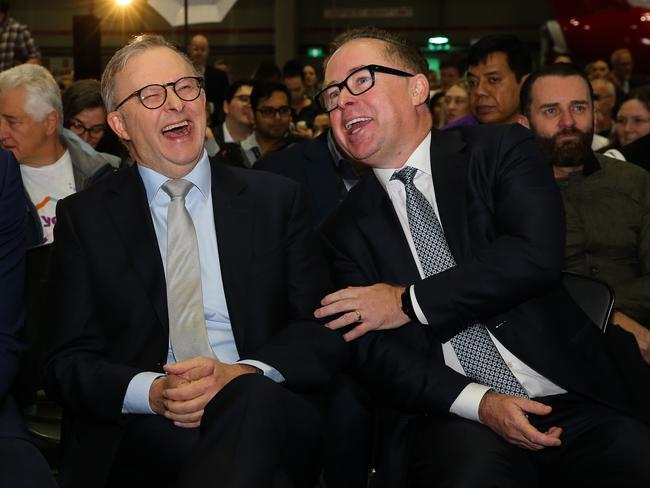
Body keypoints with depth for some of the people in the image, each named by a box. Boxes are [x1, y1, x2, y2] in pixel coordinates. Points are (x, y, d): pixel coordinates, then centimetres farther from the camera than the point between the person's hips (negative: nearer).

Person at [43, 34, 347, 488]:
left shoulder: (276, 199, 11)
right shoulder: (84, 217, 10)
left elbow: (325, 329, 6)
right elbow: (67, 364, 6)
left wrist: (243, 374, -16)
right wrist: (151, 392, -16)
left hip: (265, 415, 0)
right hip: (140, 437, 0)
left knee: (253, 398, -36)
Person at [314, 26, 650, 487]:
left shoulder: (501, 150, 5)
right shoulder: (347, 229, 10)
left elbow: (536, 255, -12)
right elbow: (373, 353, 3)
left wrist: (410, 302, -8)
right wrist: (478, 402, -13)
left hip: (580, 399, 0)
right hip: (458, 419, 0)